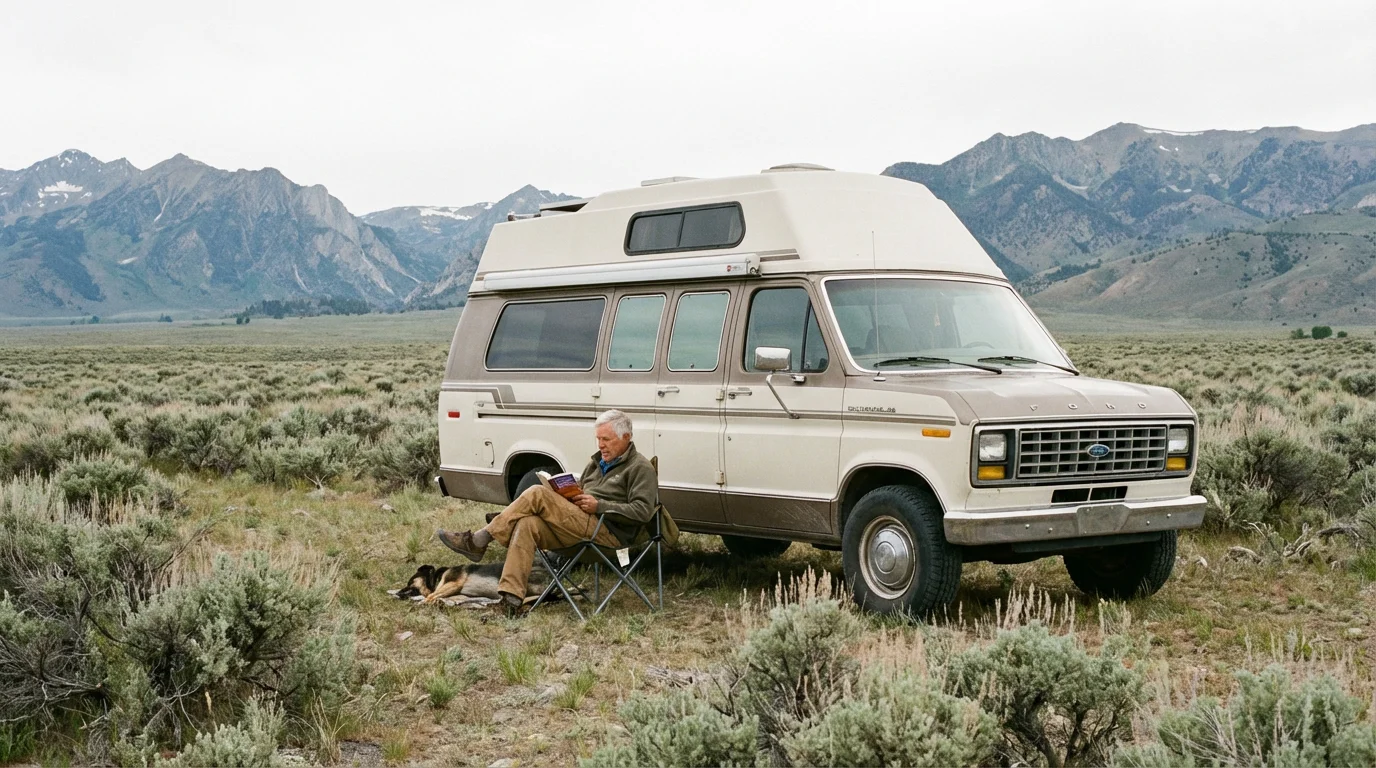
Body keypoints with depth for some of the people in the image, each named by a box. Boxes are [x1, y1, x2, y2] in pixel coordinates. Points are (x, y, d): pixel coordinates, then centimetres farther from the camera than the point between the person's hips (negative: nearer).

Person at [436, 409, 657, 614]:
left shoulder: (641, 468, 1)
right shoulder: (597, 462, 26)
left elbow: (643, 511, -11)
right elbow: (579, 490, 33)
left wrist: (599, 506, -14)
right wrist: (570, 498, 7)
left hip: (609, 531, -8)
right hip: (581, 524, 8)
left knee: (537, 494, -19)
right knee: (528, 524, -22)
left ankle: (478, 541, -15)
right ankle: (511, 596, -30)